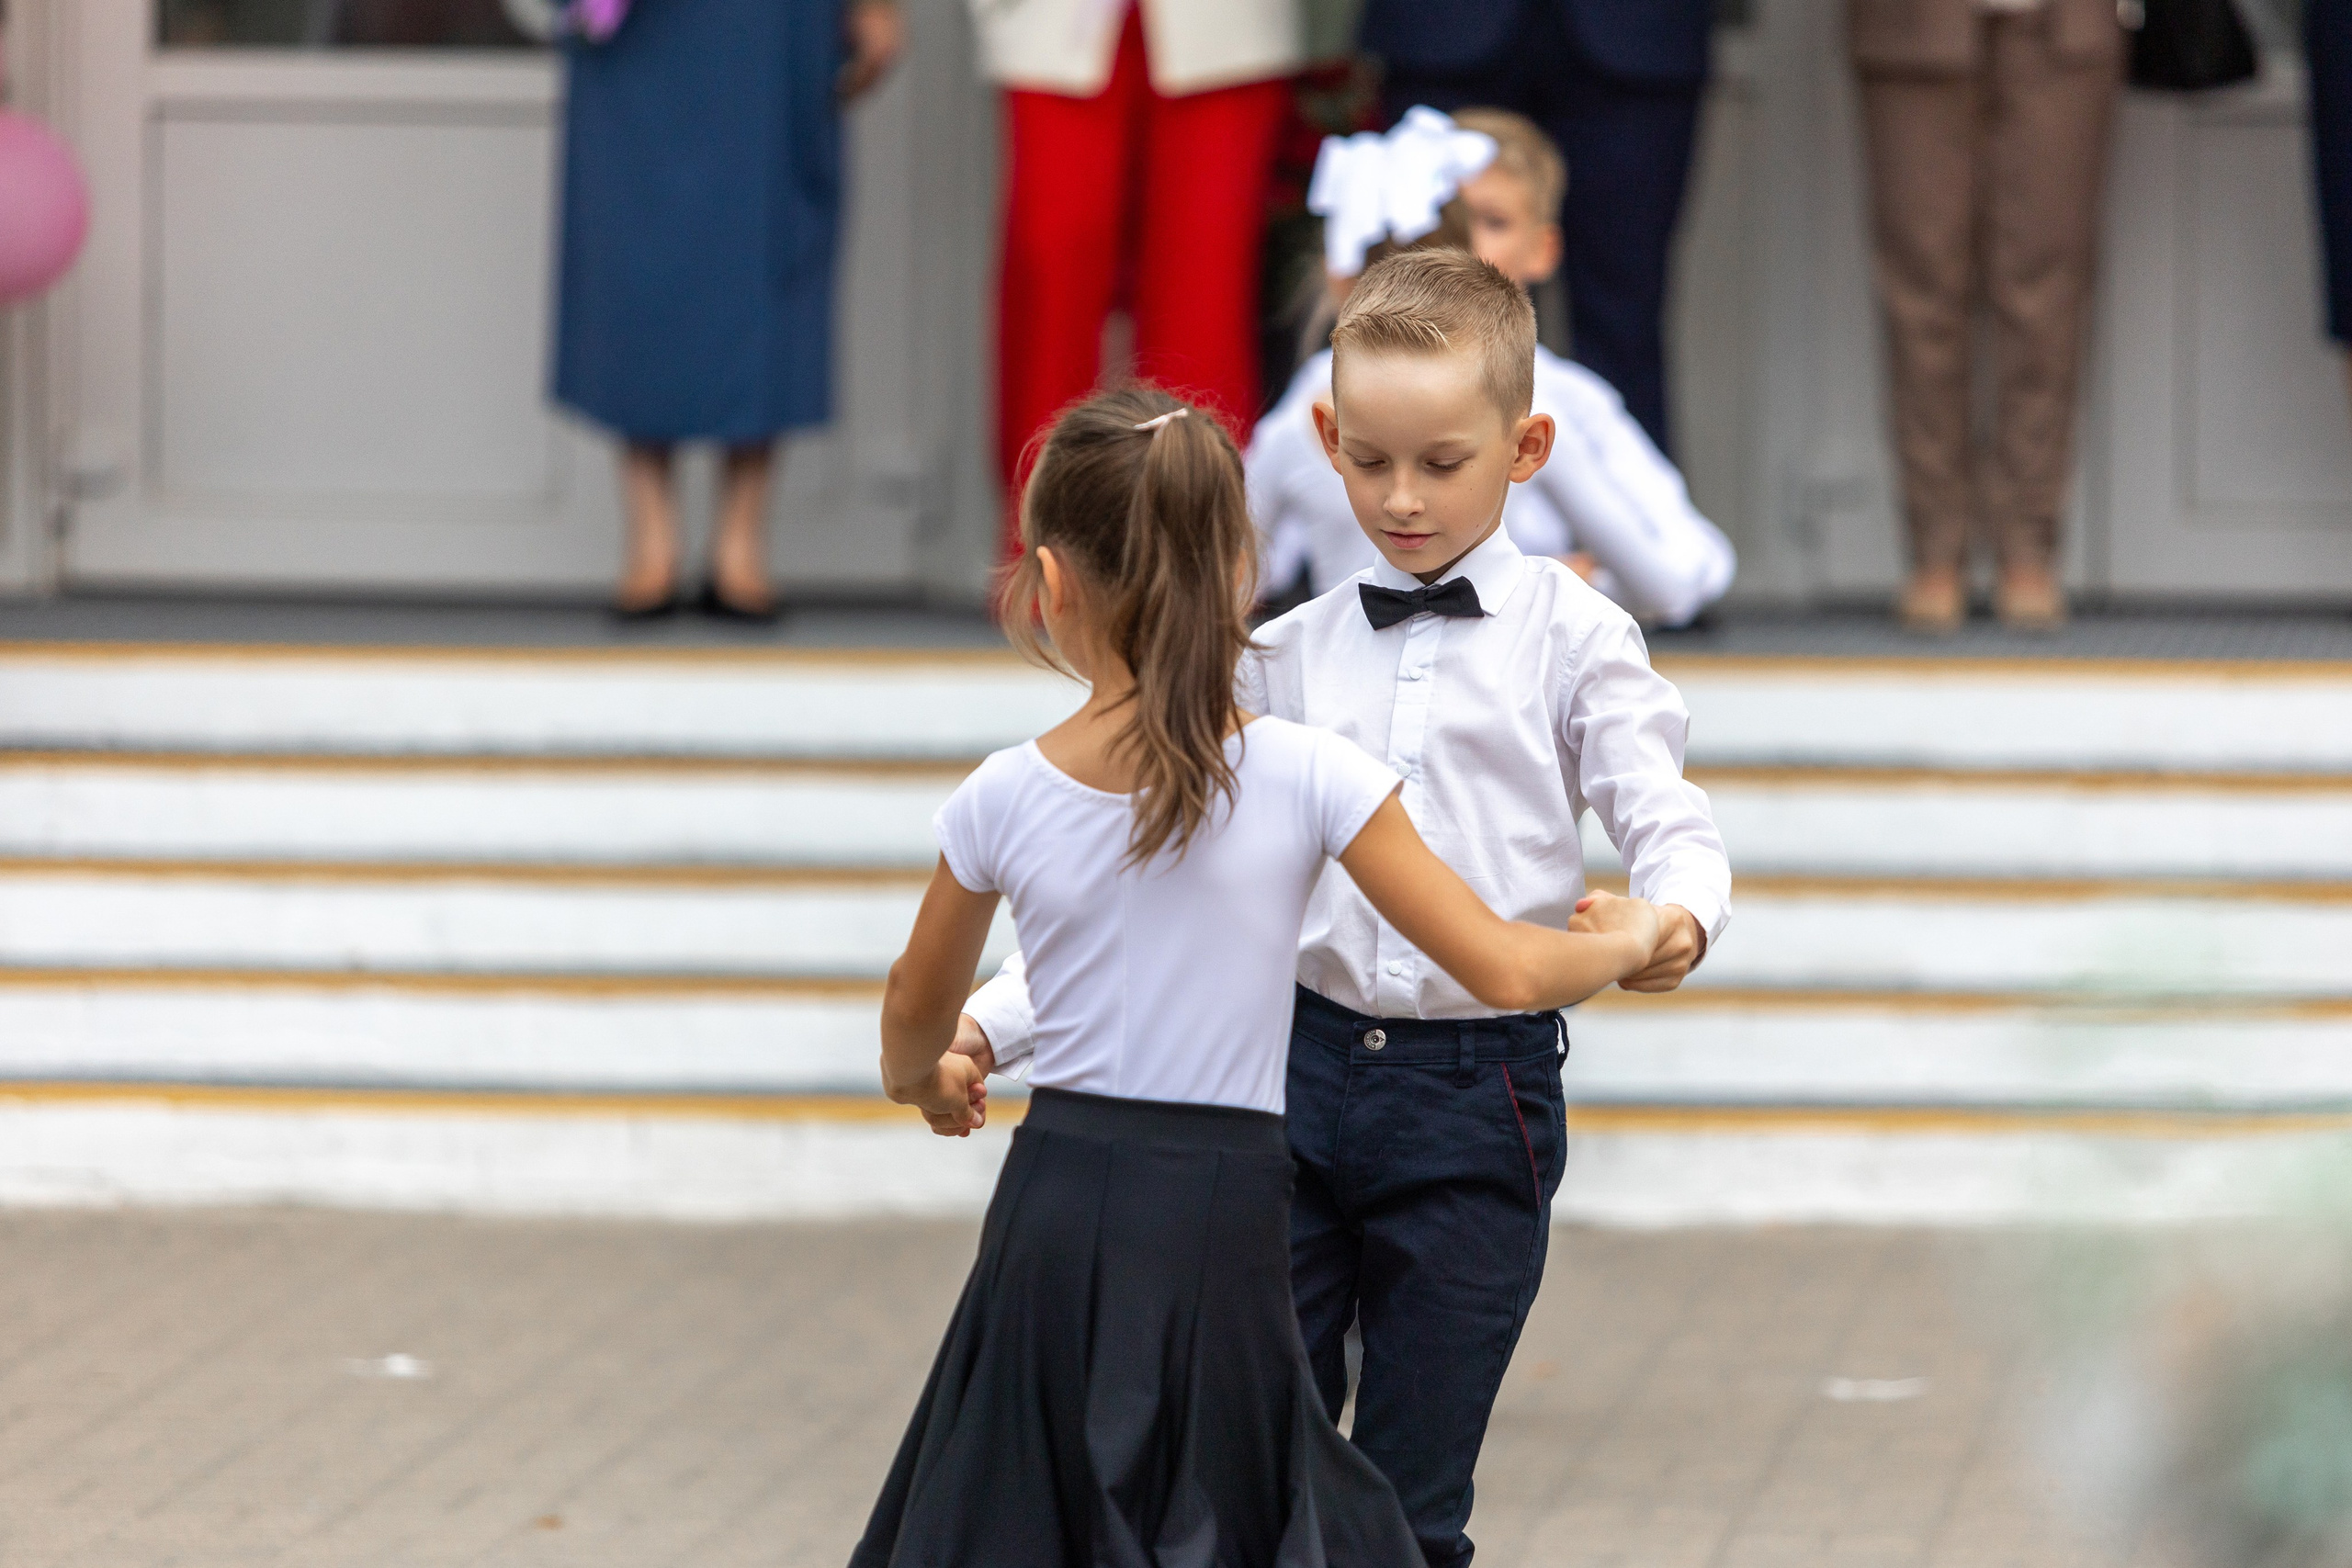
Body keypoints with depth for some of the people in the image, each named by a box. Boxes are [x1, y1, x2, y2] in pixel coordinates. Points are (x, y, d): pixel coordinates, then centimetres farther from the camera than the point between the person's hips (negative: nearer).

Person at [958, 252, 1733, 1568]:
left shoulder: (1571, 637, 0)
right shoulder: (1293, 656, 8)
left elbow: (1663, 816, -8)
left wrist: (1679, 919, -33)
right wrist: (995, 1023, -2)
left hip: (1479, 1090, -3)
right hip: (1306, 1073, 3)